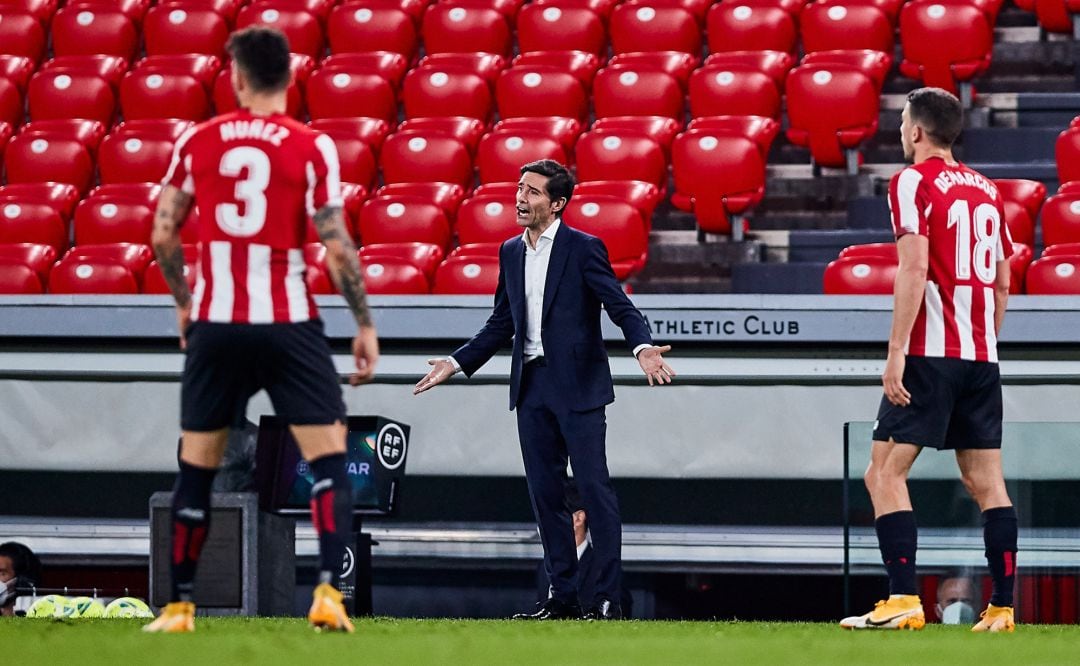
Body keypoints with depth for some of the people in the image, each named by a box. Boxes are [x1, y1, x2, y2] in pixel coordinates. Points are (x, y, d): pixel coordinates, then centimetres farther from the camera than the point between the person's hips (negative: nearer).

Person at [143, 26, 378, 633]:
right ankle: (328, 593, -15)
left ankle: (180, 606, 16)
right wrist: (365, 324, 1)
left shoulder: (197, 142, 2)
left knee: (197, 466, 13)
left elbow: (164, 234, 7)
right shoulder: (312, 148, -6)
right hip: (288, 325, -3)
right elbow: (338, 247, -9)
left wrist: (184, 302, 23)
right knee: (330, 458, 1)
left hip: (215, 325, 3)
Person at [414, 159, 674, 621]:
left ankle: (607, 597, -6)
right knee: (544, 493, 7)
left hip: (577, 387, -6)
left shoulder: (584, 249, -7)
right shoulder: (511, 252, 12)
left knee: (594, 487, -7)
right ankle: (562, 596, 13)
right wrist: (456, 363, 16)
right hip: (531, 387, 6)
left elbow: (620, 307, -13)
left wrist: (643, 347, -31)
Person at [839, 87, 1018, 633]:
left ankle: (903, 601, -14)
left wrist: (896, 352, -16)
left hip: (930, 353, -7)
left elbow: (914, 270, -15)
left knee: (885, 472, -4)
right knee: (986, 482, 7)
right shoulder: (986, 189, 16)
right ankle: (1003, 607, 3)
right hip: (981, 355, 7)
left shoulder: (913, 182, -5)